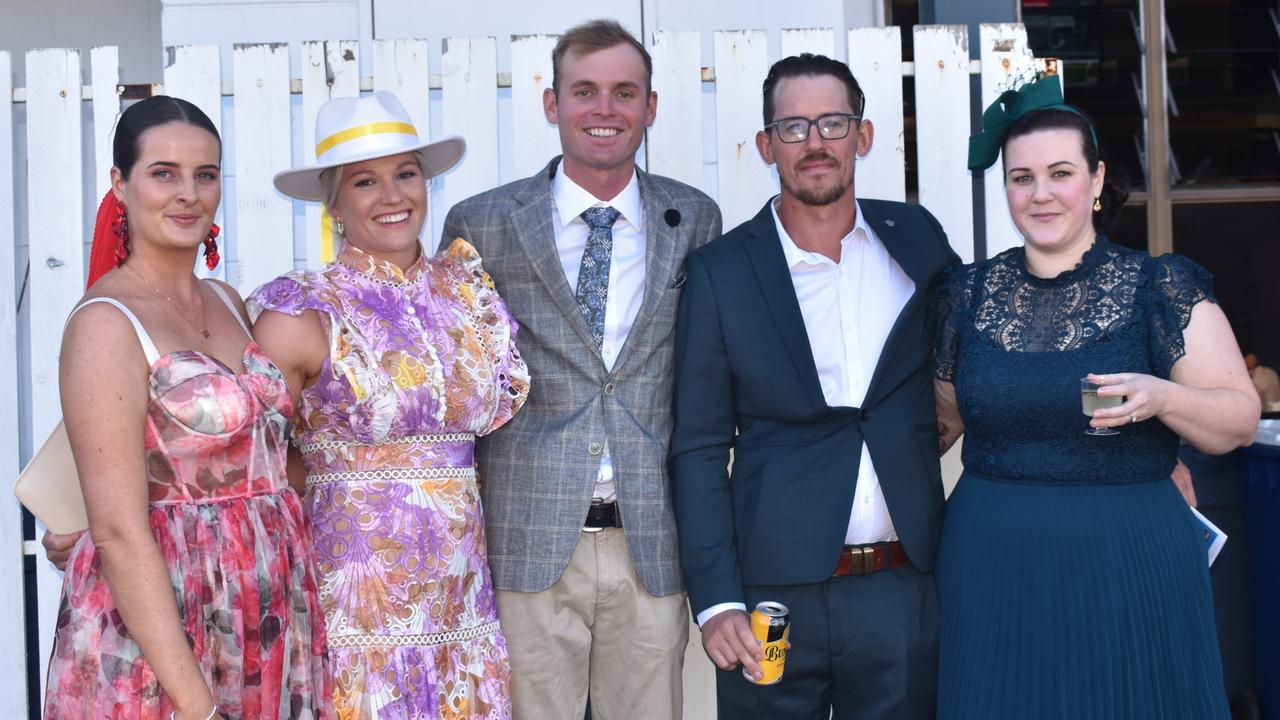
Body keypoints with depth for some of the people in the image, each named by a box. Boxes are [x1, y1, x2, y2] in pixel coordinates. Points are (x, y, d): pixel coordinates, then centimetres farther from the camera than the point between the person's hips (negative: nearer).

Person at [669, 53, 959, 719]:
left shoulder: (915, 236, 5)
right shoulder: (720, 272, -2)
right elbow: (699, 449, -2)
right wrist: (716, 601, -9)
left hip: (905, 589, 2)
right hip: (775, 595, -2)